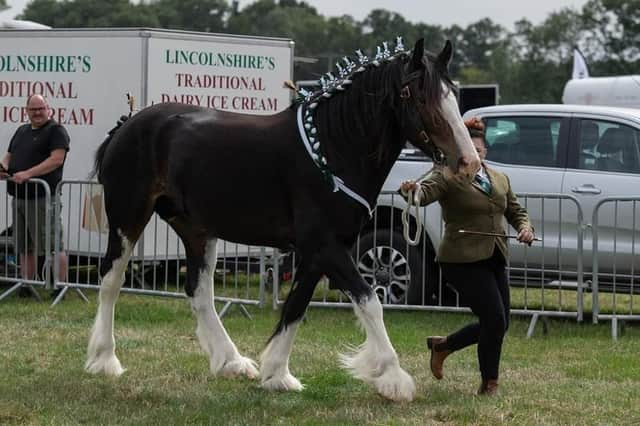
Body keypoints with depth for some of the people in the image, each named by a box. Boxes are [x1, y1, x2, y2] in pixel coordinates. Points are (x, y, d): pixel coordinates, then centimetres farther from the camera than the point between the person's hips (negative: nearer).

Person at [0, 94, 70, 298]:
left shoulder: (56, 131, -4)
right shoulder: (22, 131, 20)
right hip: (19, 197, 8)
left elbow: (57, 159, -16)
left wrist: (27, 174, -22)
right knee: (25, 248, 12)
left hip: (43, 198, -8)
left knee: (53, 245, -8)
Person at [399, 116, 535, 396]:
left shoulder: (500, 179, 15)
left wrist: (525, 227, 1)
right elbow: (426, 191, -25)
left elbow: (516, 211, 23)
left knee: (499, 324, 9)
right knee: (495, 319, -12)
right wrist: (411, 191, -48)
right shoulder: (446, 177, -6)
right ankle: (489, 384, 4)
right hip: (463, 260, -7)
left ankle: (442, 345, 30)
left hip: (494, 260, 7)